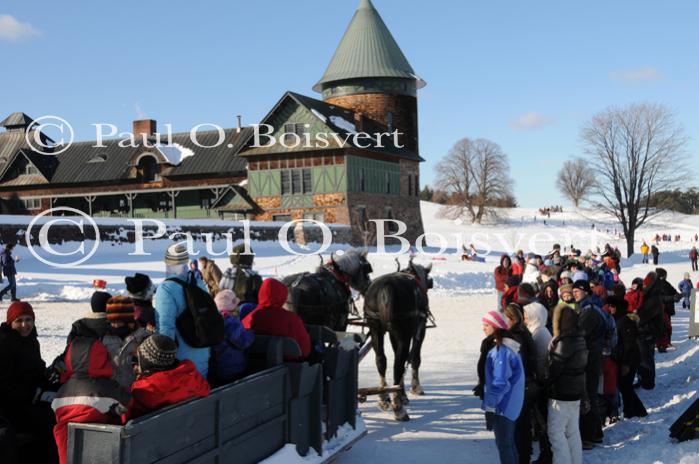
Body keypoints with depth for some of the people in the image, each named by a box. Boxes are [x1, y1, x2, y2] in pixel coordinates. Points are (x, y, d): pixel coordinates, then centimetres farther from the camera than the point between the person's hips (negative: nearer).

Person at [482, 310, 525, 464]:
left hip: (502, 407, -9)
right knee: (509, 443, 18)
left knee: (503, 444, 0)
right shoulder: (509, 347, 7)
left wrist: (489, 407, -18)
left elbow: (500, 383, -24)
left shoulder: (501, 351, -22)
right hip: (512, 405, 9)